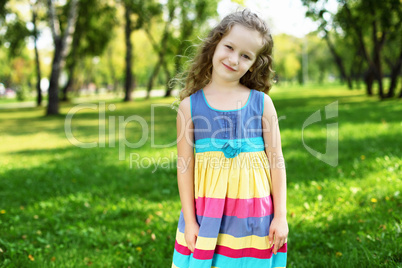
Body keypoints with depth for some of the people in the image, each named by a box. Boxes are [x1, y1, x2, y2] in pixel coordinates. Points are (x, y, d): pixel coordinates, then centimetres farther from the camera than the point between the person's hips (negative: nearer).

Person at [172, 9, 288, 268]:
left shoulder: (262, 103, 0)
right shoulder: (190, 106, -2)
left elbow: (276, 161, 2)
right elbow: (185, 167, 0)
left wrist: (281, 216, 0)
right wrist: (189, 220, -2)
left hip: (253, 215, 0)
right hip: (207, 215, 0)